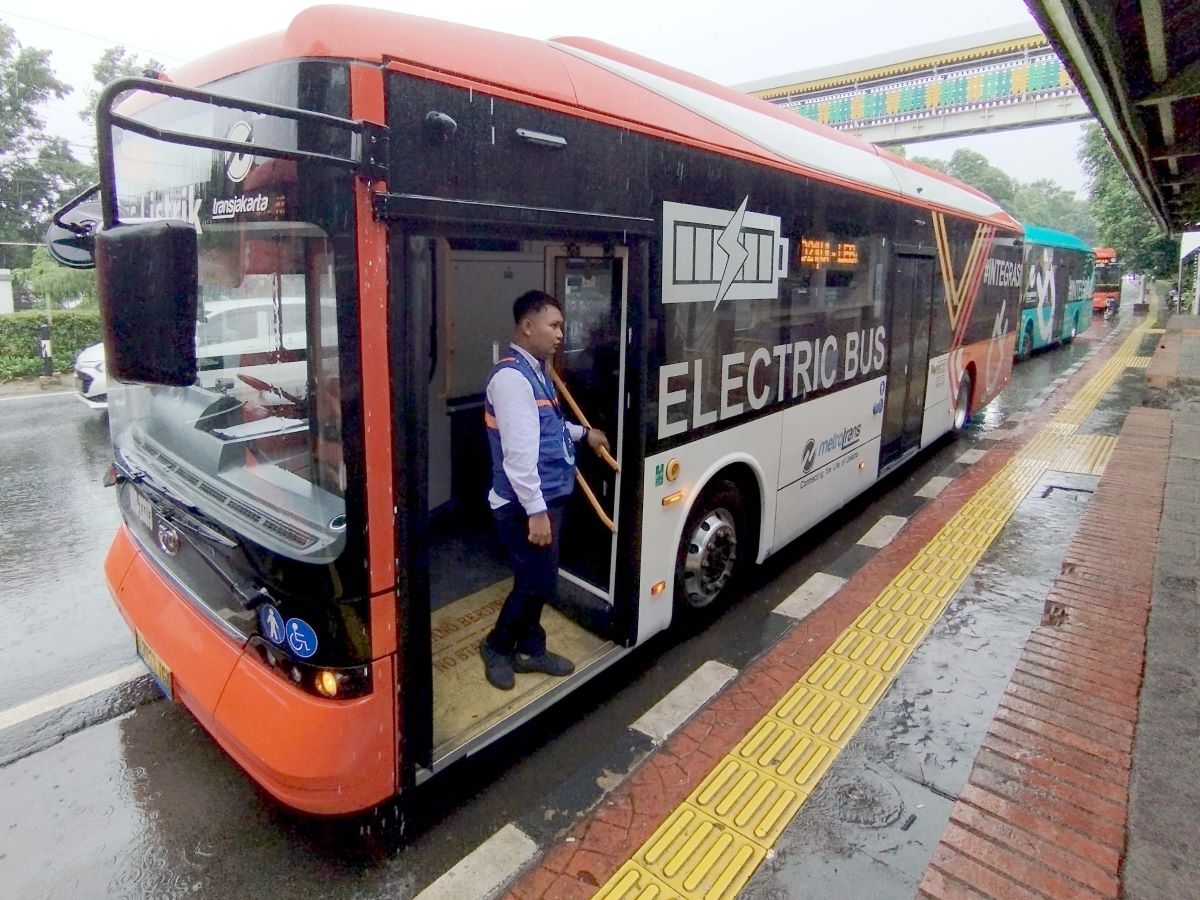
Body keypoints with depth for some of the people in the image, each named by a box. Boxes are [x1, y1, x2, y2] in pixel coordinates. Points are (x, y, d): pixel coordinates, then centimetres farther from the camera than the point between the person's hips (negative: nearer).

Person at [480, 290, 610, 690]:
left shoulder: (537, 371, 12)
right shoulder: (511, 376, -20)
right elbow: (519, 450, -26)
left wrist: (584, 433, 28)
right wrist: (536, 511, -26)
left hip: (549, 496, 10)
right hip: (525, 504, -10)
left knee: (539, 580, 18)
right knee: (537, 582, 1)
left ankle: (530, 649, 35)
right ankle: (497, 647, 24)